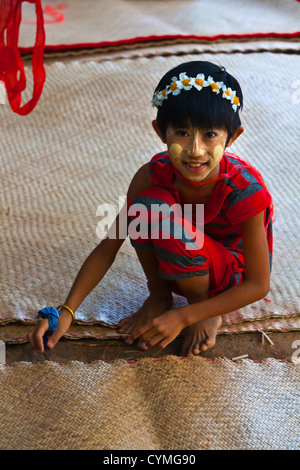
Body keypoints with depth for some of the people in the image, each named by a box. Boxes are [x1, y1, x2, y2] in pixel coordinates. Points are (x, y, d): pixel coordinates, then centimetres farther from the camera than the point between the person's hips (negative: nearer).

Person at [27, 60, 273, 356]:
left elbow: (259, 285, -21)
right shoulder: (153, 175, -20)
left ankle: (206, 312, -5)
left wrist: (182, 317, -26)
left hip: (236, 273, -3)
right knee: (147, 204, -27)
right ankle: (159, 296, -3)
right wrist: (66, 311, -23)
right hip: (186, 268, 4)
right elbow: (107, 248, -13)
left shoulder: (246, 190, -30)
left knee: (173, 235, -34)